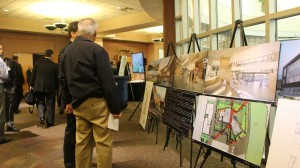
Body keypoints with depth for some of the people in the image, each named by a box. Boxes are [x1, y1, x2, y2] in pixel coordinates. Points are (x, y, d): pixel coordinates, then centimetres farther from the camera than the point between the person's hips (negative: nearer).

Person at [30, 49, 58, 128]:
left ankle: (42, 116, -4)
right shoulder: (54, 65, -5)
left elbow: (33, 74, 1)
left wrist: (31, 85, 11)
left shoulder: (38, 62, -1)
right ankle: (49, 122, 10)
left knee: (40, 102, 17)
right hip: (50, 87, -1)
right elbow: (56, 78, 0)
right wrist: (56, 87, 12)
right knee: (50, 104, 7)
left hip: (38, 86, 2)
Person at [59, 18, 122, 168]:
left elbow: (62, 79, 16)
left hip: (78, 104, 7)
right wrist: (115, 107, -10)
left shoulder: (67, 51, 10)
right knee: (103, 143, 0)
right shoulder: (97, 50, -12)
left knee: (82, 142, 14)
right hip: (97, 102, -7)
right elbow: (108, 82, -16)